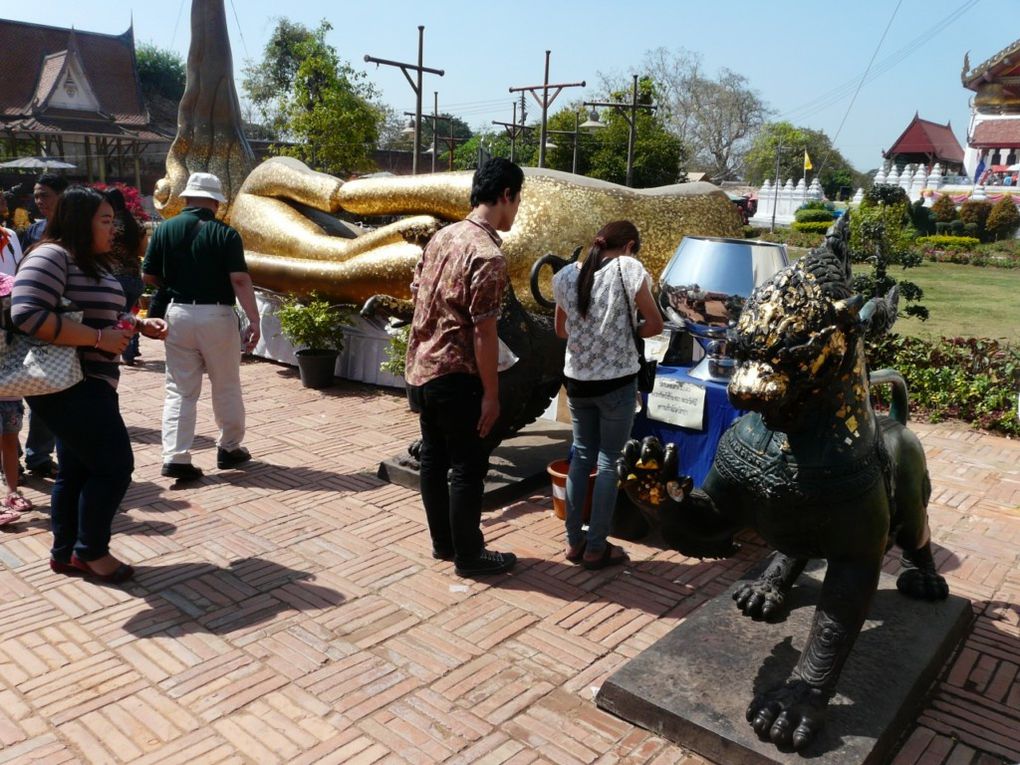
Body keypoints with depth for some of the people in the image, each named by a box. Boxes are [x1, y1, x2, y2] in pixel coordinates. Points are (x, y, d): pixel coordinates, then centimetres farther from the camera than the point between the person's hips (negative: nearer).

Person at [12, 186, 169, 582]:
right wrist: (100, 339, -24)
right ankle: (91, 551, 11)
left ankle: (65, 552, 30)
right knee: (115, 465, -6)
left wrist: (140, 324, 6)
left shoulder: (91, 264, 16)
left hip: (89, 385, 10)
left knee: (76, 469, 17)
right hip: (67, 386, -10)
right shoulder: (51, 257, -15)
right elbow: (28, 315, -27)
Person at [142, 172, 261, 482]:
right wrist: (254, 319, -15)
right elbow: (240, 279, -14)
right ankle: (229, 448, 26)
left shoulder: (165, 230, 2)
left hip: (178, 313, 3)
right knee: (226, 387, 13)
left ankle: (175, 457, 1)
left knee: (179, 389, 8)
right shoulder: (224, 234, -7)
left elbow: (148, 276, 5)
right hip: (216, 315, -2)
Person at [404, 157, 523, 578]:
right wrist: (491, 393, -14)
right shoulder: (488, 255, -19)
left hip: (421, 369, 9)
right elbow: (483, 333, -20)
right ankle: (469, 555, 16)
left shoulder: (442, 236, 7)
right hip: (455, 376, -9)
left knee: (433, 458, 16)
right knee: (468, 467, 4)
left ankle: (443, 541, 30)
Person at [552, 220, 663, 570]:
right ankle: (596, 548, 13)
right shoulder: (628, 268, -9)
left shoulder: (566, 276, 4)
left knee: (581, 456, 17)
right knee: (608, 460, 6)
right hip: (617, 381, -4)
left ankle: (574, 541, 22)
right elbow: (655, 324, -5)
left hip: (577, 381, 5)